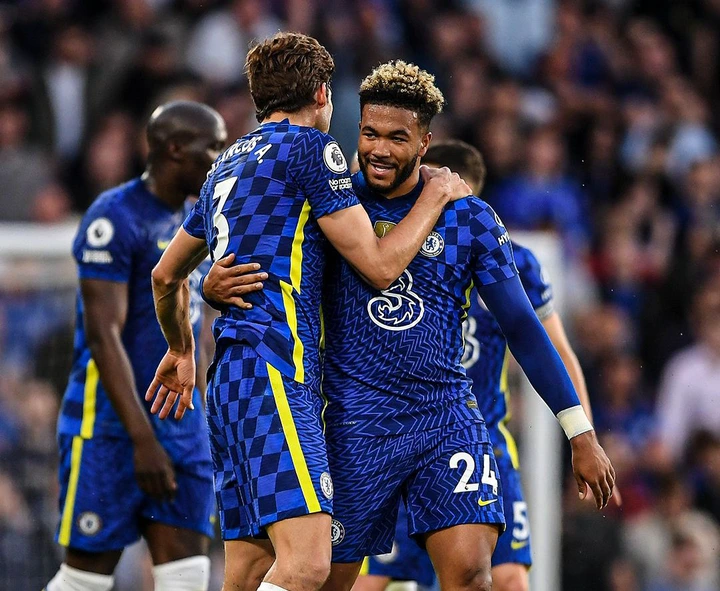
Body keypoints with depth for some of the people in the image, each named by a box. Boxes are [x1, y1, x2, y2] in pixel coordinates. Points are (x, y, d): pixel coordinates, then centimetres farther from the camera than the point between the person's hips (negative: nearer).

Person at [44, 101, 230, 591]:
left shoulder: (191, 221, 14)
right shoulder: (116, 219, -13)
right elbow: (104, 336, -19)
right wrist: (142, 438, -24)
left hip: (182, 428, 8)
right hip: (111, 426, -8)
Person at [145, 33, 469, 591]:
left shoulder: (228, 164, 24)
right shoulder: (310, 147, -2)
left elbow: (166, 275, 35)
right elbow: (379, 266, -4)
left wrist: (181, 348, 52)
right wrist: (437, 193, 10)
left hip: (230, 377, 10)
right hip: (273, 375, -10)